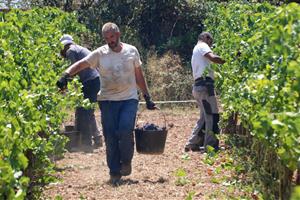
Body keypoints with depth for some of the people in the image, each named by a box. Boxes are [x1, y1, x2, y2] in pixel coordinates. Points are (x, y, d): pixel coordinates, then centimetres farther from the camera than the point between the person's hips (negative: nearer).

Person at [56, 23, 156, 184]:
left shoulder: (131, 51, 3)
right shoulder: (100, 54, -2)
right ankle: (115, 173, 12)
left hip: (129, 99, -1)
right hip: (108, 100, 1)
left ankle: (126, 161, 7)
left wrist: (147, 97, 10)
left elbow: (139, 76, 10)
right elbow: (80, 64, -10)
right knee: (110, 137, 0)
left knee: (125, 130, -20)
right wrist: (66, 75, -28)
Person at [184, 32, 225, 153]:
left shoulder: (196, 50, 29)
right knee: (212, 115, -8)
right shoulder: (202, 46, 0)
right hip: (205, 84, -10)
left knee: (205, 116, 16)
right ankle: (210, 145, -9)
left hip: (198, 86, 10)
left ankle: (192, 144, 17)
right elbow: (213, 58, -19)